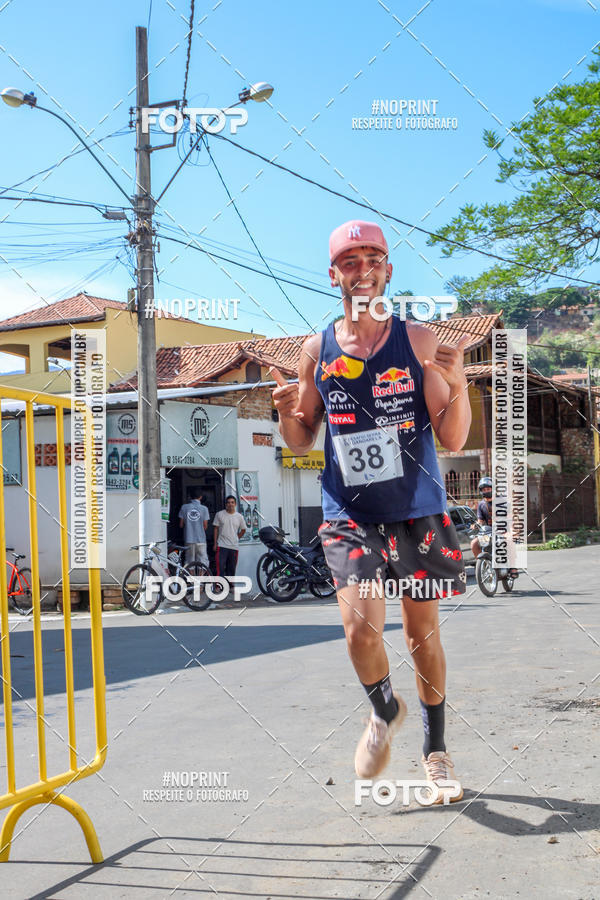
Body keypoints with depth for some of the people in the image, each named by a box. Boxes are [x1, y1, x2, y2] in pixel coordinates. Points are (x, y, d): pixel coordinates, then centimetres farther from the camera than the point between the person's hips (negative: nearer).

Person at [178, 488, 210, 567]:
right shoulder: (204, 508, -4)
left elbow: (181, 525, 3)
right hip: (201, 540, -2)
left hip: (188, 539, 2)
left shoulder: (184, 507, 0)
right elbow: (205, 526, -2)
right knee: (203, 562, 3)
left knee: (189, 561, 9)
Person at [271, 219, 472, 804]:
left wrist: (457, 384, -21)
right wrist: (287, 412, -11)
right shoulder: (317, 351, 3)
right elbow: (301, 443, 10)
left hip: (418, 511, 0)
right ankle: (385, 711, 17)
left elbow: (453, 440, -4)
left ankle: (435, 749, 32)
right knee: (361, 628, -16)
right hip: (348, 514, 0)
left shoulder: (418, 341, -2)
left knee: (423, 634, 10)